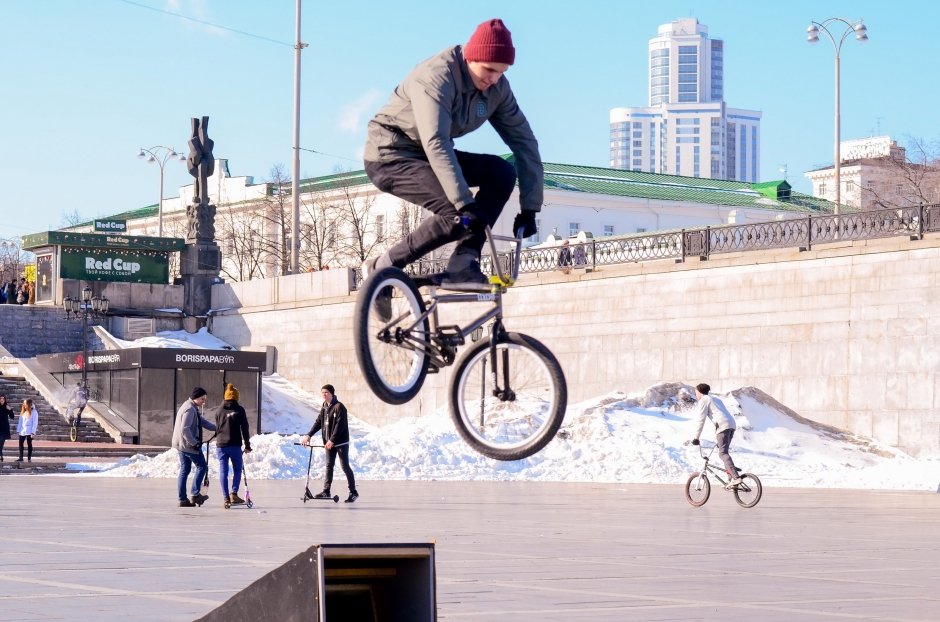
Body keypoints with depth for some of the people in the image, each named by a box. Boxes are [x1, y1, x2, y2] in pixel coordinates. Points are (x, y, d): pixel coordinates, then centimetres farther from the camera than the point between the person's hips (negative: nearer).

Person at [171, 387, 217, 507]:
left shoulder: (194, 409, 17)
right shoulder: (190, 409, -17)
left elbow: (203, 422, 21)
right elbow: (185, 429, -24)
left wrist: (217, 428, 12)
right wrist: (194, 443, -21)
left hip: (182, 444, 10)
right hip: (188, 444, -10)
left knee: (184, 470, 9)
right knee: (202, 467, -2)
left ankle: (183, 499, 10)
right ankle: (195, 494, -5)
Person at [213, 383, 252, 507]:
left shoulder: (219, 411, 9)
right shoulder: (239, 410, -2)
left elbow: (216, 428, 14)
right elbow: (244, 428, -1)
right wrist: (247, 445, 5)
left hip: (220, 445, 3)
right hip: (235, 445, -3)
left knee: (223, 471, 4)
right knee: (237, 469, 10)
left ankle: (225, 497, 1)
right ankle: (234, 493, -5)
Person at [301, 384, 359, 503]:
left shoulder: (339, 407, -14)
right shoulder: (324, 407, 10)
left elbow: (339, 425, -21)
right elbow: (318, 422, 12)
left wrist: (332, 440, -25)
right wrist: (308, 435, 2)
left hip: (341, 442, -7)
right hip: (329, 442, 7)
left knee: (345, 466, -2)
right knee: (329, 466, 8)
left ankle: (353, 492, 5)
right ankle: (326, 491, 12)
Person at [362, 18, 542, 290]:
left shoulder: (497, 87, -6)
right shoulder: (436, 77, -28)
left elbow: (525, 142, -5)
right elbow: (436, 144, -39)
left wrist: (529, 208, -12)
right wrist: (466, 204, -45)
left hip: (427, 156, 8)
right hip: (390, 156, -8)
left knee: (501, 172, -13)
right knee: (458, 215, -27)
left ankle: (463, 264, -14)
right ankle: (382, 268, -13)